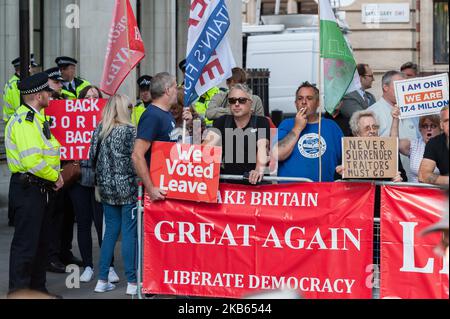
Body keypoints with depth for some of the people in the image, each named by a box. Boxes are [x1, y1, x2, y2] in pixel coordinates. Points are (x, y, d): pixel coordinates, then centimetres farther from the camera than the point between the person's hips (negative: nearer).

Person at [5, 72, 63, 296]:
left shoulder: (35, 118, 16)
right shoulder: (24, 120, -18)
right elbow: (32, 161, -26)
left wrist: (56, 173, 8)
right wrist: (54, 176, -13)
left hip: (41, 188, 11)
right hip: (27, 188, -11)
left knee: (41, 241, 16)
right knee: (26, 243, -5)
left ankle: (37, 288, 26)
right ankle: (19, 292, 1)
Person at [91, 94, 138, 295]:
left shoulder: (100, 130, 4)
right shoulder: (129, 131, -12)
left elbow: (93, 156, 10)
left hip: (107, 189, 6)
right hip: (128, 189, -6)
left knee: (110, 232, 13)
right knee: (129, 234, 0)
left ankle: (102, 280, 14)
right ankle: (132, 282, 4)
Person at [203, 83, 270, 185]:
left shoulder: (261, 122, 2)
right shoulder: (222, 122, 11)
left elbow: (262, 147, -15)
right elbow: (209, 143, -5)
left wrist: (259, 170, -34)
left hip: (253, 181, -2)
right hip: (227, 181, 2)